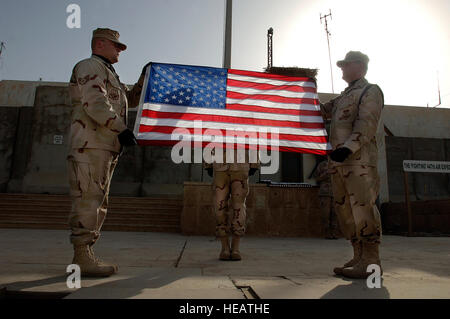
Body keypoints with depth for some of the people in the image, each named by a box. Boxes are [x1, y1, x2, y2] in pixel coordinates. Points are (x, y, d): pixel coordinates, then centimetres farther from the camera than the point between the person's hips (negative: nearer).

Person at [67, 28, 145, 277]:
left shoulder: (108, 74, 31)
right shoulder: (90, 66, 0)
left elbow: (129, 99, 37)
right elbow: (94, 102, -16)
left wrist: (143, 80, 24)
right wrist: (120, 128, -24)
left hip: (106, 148, 10)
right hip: (90, 144, -10)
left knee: (98, 201, 8)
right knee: (88, 198, -12)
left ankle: (85, 256, 13)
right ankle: (82, 258, -8)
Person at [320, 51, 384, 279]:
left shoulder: (370, 91, 2)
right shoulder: (344, 96, 27)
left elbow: (366, 125, -12)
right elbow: (323, 111, 33)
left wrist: (348, 147, -24)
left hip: (359, 159, -9)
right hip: (338, 161, 9)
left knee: (362, 207, -9)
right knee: (345, 209, 8)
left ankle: (371, 262, -2)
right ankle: (359, 257, 17)